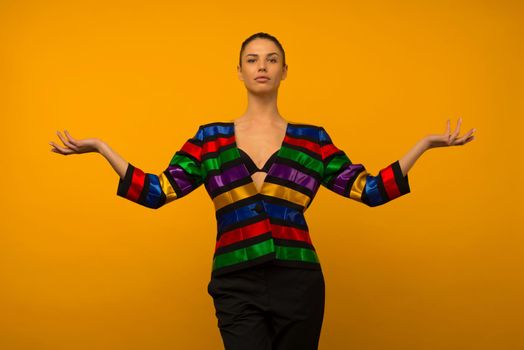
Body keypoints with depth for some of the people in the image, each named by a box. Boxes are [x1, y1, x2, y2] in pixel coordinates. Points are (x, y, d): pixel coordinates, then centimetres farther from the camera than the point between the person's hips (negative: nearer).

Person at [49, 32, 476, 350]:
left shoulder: (312, 139, 9)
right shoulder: (210, 138, 8)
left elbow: (370, 190, 7)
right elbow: (158, 191, 3)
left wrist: (424, 143, 3)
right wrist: (101, 148, -2)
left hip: (298, 283, 1)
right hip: (237, 287, -1)